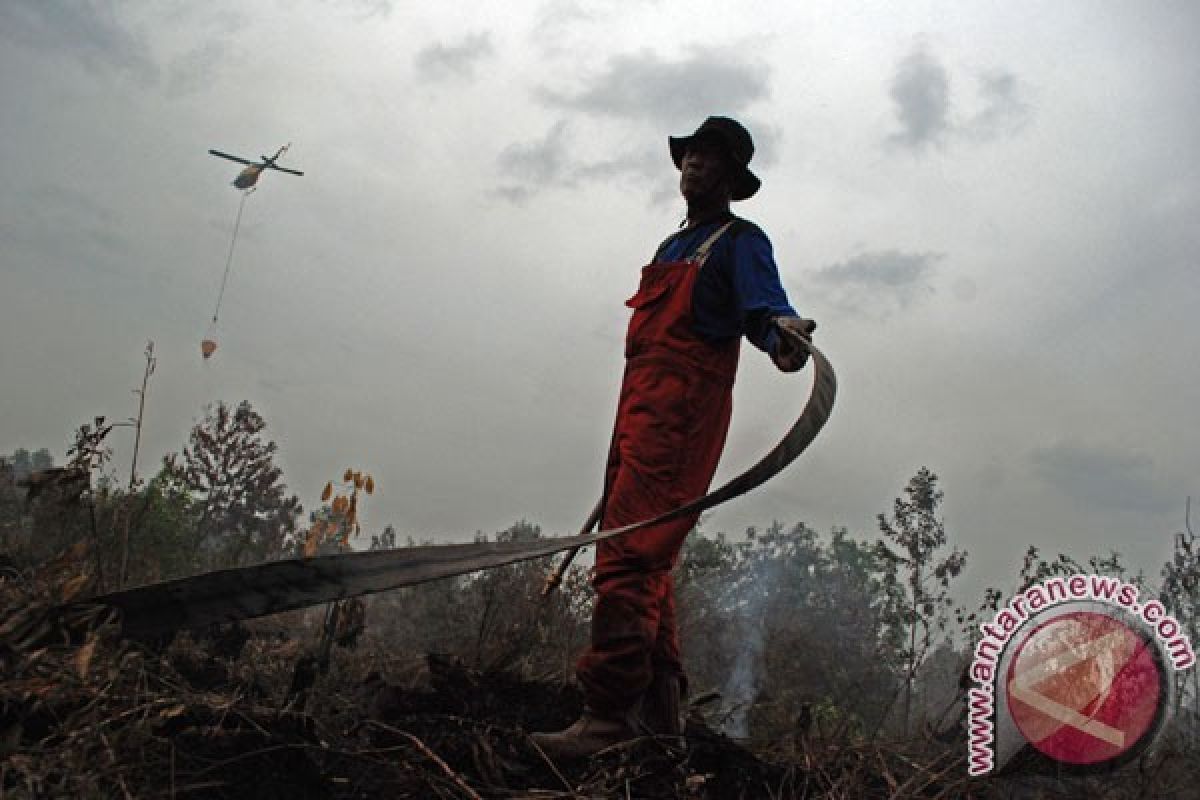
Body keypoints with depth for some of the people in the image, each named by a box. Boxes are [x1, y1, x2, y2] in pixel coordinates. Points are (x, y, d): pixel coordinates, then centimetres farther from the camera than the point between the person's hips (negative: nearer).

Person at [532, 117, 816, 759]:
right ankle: (658, 708, 17)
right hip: (637, 409, 9)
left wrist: (782, 330, -40)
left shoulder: (741, 241, 3)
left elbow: (762, 303, -16)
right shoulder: (671, 246, 28)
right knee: (646, 561, 9)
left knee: (628, 556, -18)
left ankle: (611, 714, -18)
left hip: (680, 414, -9)